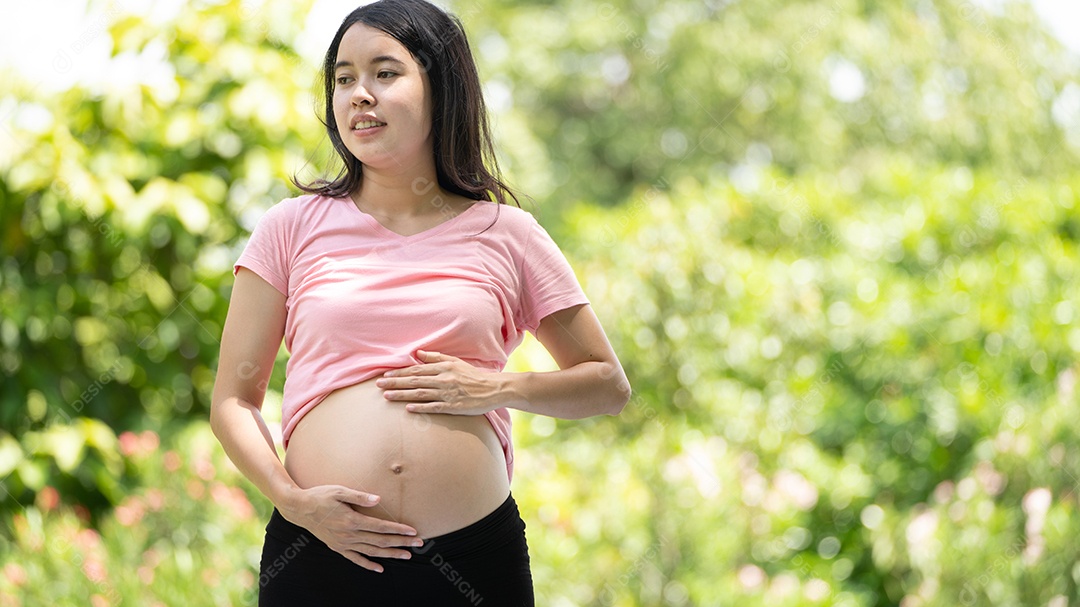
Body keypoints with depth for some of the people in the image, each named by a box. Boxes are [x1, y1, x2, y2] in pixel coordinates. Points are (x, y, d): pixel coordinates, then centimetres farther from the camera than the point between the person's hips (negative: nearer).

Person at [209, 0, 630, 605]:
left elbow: (609, 385, 14)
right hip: (318, 553, 0)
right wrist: (291, 499, -10)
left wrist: (500, 388, -4)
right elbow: (234, 398, 7)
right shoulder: (293, 228, 7)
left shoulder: (505, 235, 7)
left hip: (473, 557, 0)